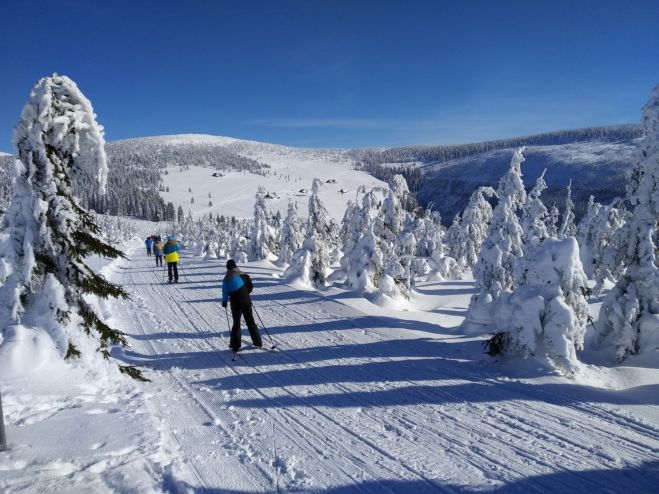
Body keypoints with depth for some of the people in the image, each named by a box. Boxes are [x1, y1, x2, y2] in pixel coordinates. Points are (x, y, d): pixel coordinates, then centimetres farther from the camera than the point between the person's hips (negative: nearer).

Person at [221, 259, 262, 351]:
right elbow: (250, 287, 5)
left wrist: (224, 302, 8)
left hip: (235, 304, -2)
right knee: (251, 322, 12)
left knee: (236, 324, 10)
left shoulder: (227, 278, -6)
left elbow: (225, 292, -6)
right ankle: (258, 342, 16)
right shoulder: (244, 275, 1)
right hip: (246, 302, 2)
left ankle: (235, 345, 8)